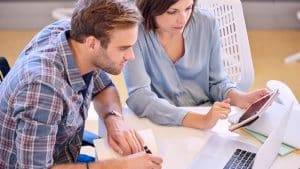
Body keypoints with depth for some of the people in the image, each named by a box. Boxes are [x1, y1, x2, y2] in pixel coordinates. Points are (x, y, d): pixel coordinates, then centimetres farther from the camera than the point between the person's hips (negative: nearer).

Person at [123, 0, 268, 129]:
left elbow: (217, 82, 6)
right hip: (163, 125, -2)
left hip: (209, 116, 3)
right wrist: (201, 121, -34)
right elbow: (139, 97, -24)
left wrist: (241, 98, -17)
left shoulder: (206, 22, -4)